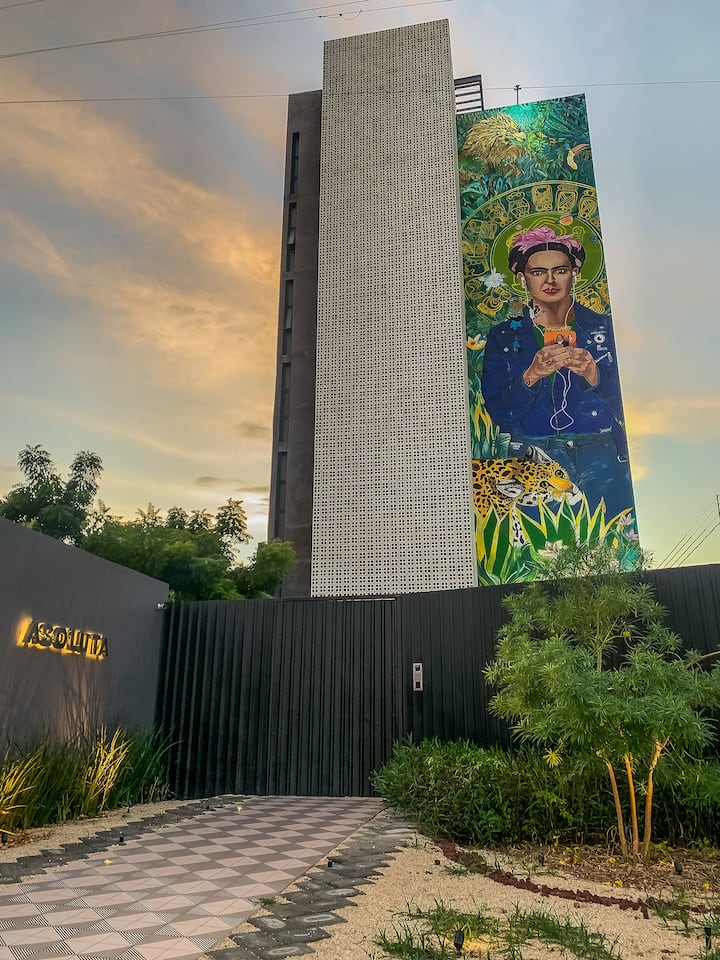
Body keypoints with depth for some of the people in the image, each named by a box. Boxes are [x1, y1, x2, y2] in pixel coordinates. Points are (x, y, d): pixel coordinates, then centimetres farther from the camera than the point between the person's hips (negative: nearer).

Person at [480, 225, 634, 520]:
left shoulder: (604, 327, 14)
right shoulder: (503, 338, 11)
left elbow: (626, 400, 7)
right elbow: (499, 412, 2)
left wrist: (593, 374, -10)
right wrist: (530, 376, -13)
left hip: (600, 451, 1)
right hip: (535, 456, -1)